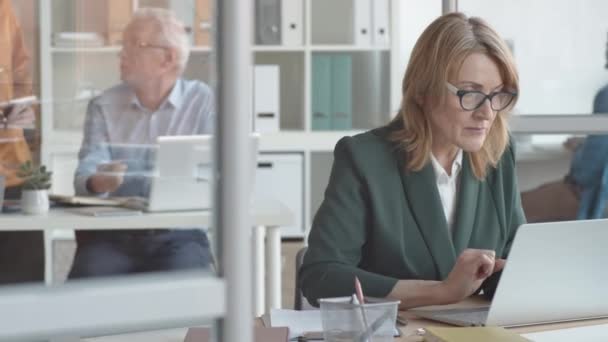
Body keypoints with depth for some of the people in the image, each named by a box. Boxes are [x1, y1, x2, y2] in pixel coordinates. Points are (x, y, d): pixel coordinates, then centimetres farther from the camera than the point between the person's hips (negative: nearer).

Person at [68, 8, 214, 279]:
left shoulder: (203, 102, 5)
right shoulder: (103, 106, 11)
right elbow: (86, 171, -2)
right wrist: (97, 182, -26)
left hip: (178, 235, -1)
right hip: (110, 235, 2)